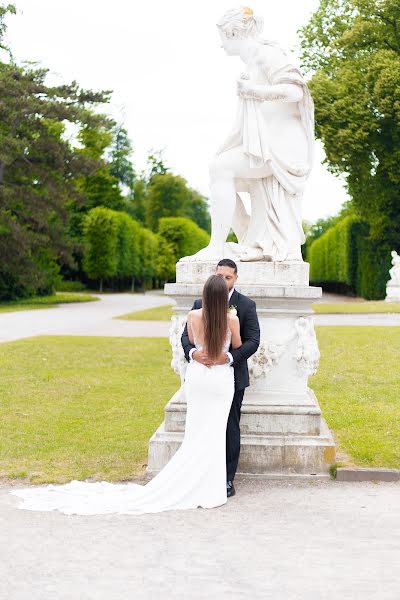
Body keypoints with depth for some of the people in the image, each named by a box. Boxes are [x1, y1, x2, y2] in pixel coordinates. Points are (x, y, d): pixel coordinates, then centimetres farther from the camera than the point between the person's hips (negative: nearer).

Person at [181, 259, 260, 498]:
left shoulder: (246, 305, -3)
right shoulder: (200, 303, 5)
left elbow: (253, 340, -9)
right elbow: (186, 335, 1)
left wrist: (229, 357, -24)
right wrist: (193, 352, -22)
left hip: (233, 376, -2)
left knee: (230, 429, 5)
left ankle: (227, 479, 12)